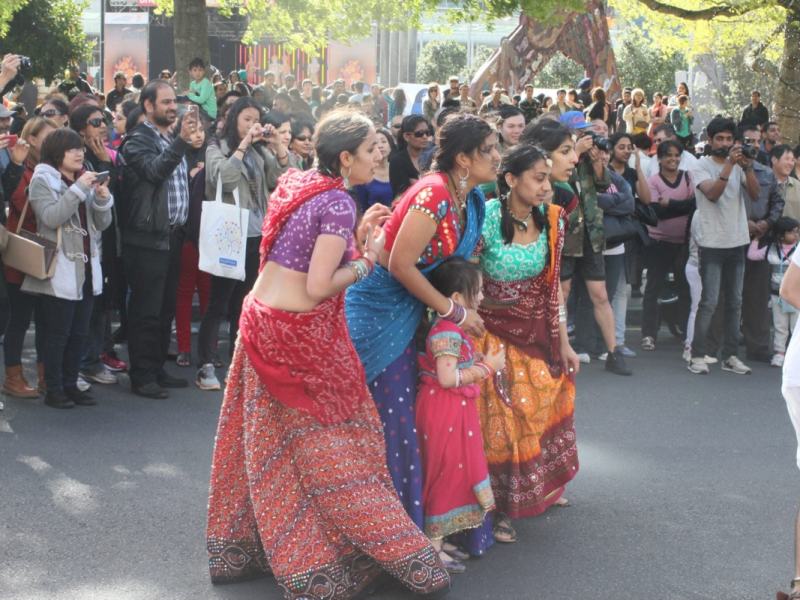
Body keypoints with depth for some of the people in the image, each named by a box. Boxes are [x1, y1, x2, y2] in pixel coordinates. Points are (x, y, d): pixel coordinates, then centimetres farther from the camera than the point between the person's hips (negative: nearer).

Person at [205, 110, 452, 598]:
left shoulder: (296, 185, 9)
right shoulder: (339, 203, -17)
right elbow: (318, 286, -21)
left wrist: (358, 237, 11)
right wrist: (367, 261, -8)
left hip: (262, 317, 8)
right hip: (303, 336, -8)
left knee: (265, 444, 16)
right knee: (336, 451, -1)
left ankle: (237, 553, 25)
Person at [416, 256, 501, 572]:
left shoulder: (450, 328, 11)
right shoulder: (448, 332, -21)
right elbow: (448, 378, -25)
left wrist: (482, 362, 9)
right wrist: (486, 368, -18)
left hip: (456, 410, 10)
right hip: (445, 411, -10)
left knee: (454, 473, 15)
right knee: (446, 473, -3)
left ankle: (438, 540, 23)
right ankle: (433, 546, 4)